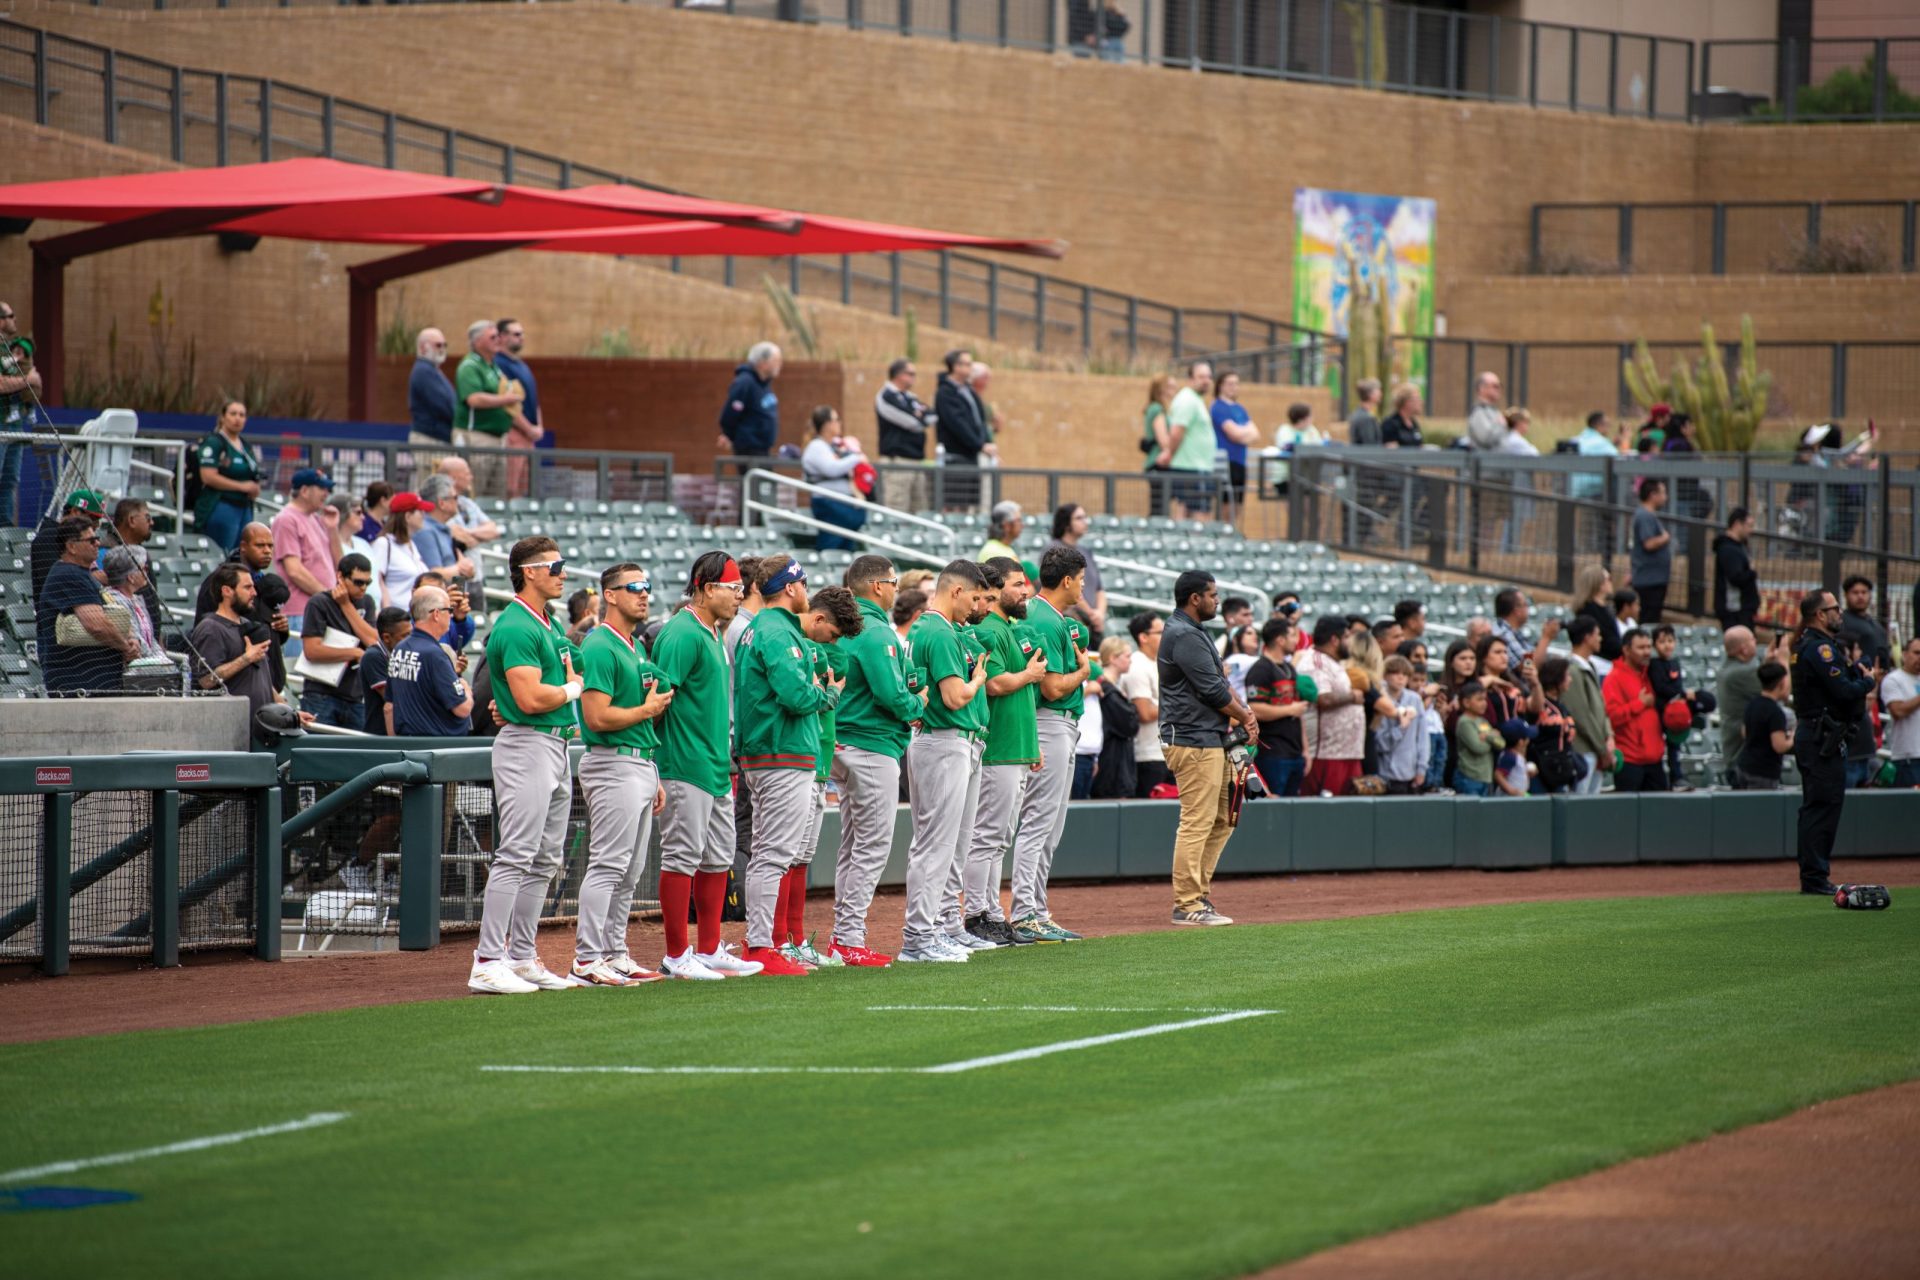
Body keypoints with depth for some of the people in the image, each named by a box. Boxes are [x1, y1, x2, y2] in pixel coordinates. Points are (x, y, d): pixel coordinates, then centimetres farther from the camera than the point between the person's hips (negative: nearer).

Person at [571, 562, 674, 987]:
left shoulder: (635, 648, 18)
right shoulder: (600, 647, -12)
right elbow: (597, 716, -21)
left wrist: (654, 778, 19)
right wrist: (648, 710, -9)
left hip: (641, 764, 10)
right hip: (613, 765, -10)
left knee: (630, 871, 11)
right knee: (608, 865, -11)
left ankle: (614, 953, 17)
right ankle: (587, 961, -11)